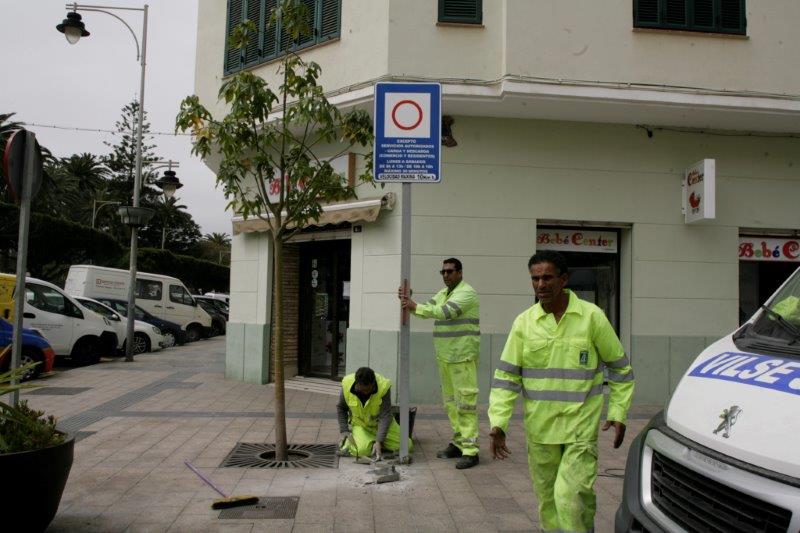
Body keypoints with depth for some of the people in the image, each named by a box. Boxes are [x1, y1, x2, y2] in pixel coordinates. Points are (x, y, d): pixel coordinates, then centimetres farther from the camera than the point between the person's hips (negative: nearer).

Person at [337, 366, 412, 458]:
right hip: (360, 424, 0)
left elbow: (385, 416, -26)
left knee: (407, 446, -12)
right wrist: (344, 431, -8)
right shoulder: (347, 385, -21)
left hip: (380, 423, 1)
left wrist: (379, 441, -32)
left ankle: (374, 441, 12)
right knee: (362, 450, -30)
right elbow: (341, 408, 0)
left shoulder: (383, 386, -28)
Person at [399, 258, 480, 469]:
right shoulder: (442, 293, 18)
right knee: (450, 401, 13)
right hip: (445, 356, 9)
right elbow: (427, 309, 8)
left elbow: (446, 312, -23)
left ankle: (470, 450, -5)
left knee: (465, 401, -8)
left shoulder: (467, 293, -10)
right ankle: (459, 442, 24)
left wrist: (414, 307, -26)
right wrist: (408, 301, -11)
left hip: (463, 356, -9)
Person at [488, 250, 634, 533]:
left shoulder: (592, 316, -6)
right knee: (548, 498, 14)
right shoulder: (524, 322, 0)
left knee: (570, 496, -12)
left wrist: (618, 413, -1)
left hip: (581, 426, -3)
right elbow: (506, 376, 0)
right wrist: (498, 423, -9)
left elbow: (620, 368, 5)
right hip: (539, 428, 3)